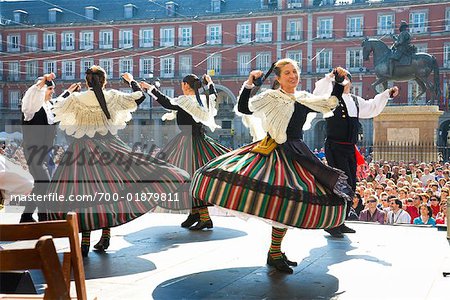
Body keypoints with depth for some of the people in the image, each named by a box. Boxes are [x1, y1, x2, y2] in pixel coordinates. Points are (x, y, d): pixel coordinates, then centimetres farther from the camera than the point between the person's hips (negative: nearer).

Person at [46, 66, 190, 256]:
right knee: (108, 189, 13)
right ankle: (105, 235, 13)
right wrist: (131, 80, 26)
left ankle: (85, 241, 0)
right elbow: (140, 96, 9)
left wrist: (69, 92, 25)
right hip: (108, 146, 2)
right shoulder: (113, 97, -1)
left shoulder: (76, 99, -5)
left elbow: (57, 107, 12)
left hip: (82, 149, -1)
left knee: (83, 193, 1)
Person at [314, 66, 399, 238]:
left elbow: (372, 107, 33)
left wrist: (387, 94, 29)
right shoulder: (331, 97, -4)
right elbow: (318, 93, -26)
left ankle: (340, 223, 19)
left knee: (351, 186, 9)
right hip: (335, 146, -8)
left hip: (350, 148, 8)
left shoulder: (355, 101, 18)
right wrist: (332, 76, -31)